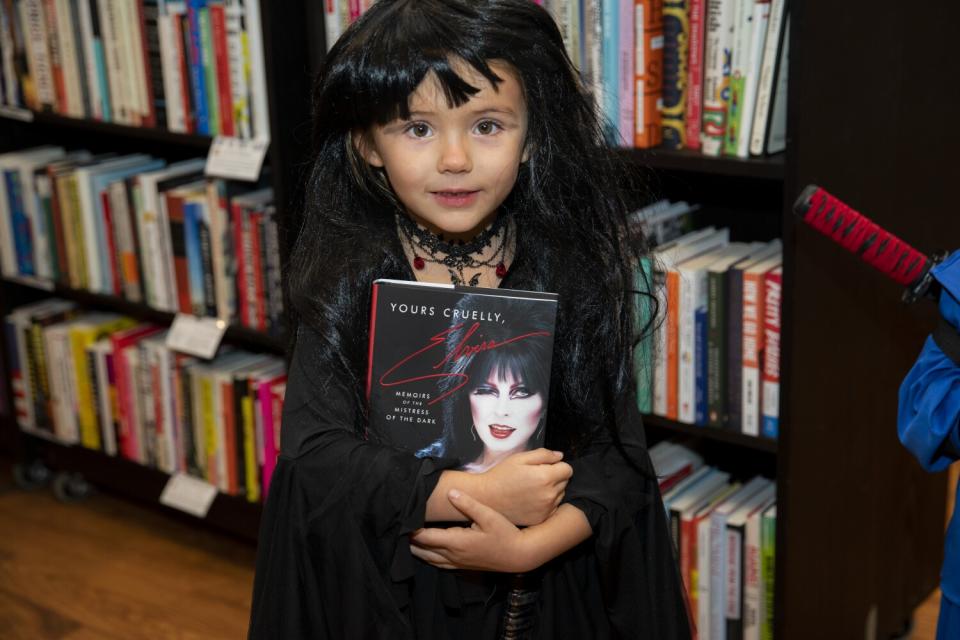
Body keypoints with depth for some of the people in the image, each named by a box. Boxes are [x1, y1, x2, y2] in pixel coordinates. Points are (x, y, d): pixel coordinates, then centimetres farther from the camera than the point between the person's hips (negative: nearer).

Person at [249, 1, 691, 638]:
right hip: (376, 585, 0)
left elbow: (617, 454, -9)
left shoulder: (570, 273, -9)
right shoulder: (346, 278, -10)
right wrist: (478, 492, -24)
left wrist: (531, 544, -25)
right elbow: (313, 453, -19)